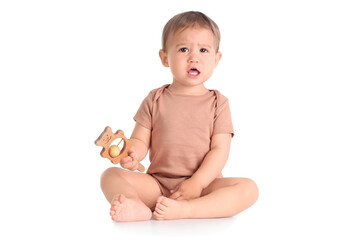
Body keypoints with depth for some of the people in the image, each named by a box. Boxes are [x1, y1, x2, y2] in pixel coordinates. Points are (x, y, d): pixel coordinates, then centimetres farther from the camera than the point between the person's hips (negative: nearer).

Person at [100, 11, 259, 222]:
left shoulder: (218, 103, 4)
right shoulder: (155, 100, 7)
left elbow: (220, 150, -5)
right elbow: (141, 140, 3)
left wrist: (196, 183, -18)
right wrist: (132, 155, -22)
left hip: (203, 183, -1)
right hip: (157, 184, 2)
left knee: (248, 188, -26)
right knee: (111, 175, -17)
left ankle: (182, 210, -42)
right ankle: (138, 209, -47)